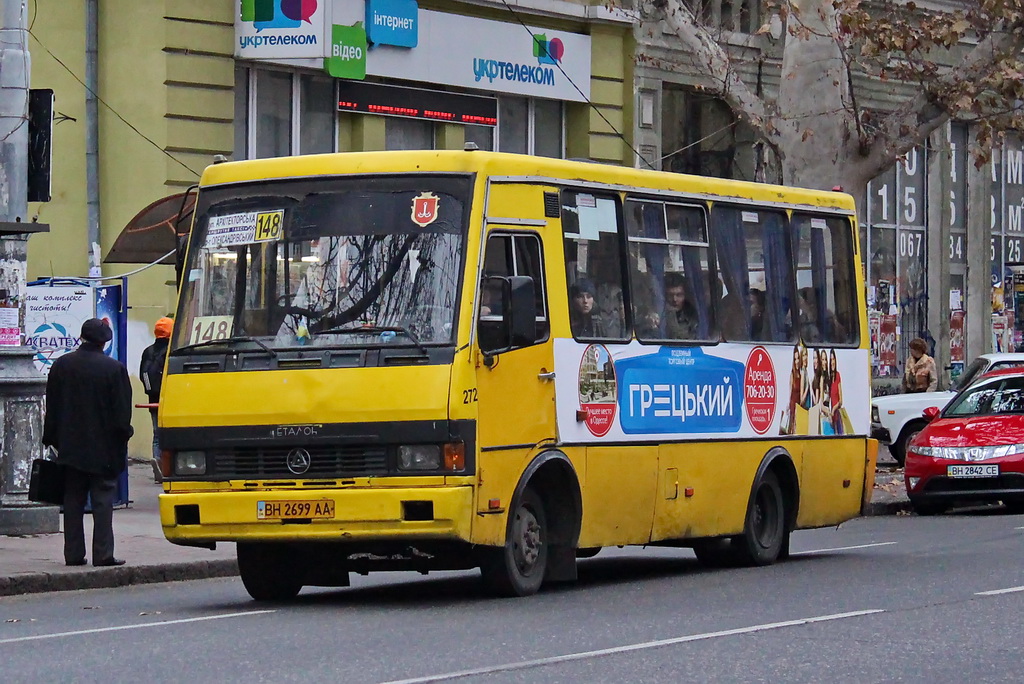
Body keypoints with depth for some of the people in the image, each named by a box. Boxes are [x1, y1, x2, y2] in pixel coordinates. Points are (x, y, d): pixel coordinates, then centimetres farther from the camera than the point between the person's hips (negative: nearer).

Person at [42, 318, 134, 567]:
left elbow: (52, 408, 7)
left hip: (71, 446, 3)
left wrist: (53, 440, 13)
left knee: (73, 500, 8)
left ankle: (74, 553, 7)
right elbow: (122, 411, -8)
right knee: (102, 500, -1)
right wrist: (122, 435, 5)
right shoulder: (114, 369, -9)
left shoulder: (61, 365, 3)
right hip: (104, 448, -3)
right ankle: (103, 553, -6)